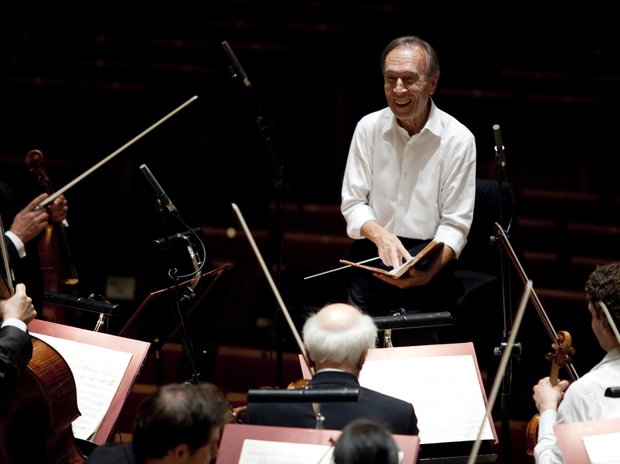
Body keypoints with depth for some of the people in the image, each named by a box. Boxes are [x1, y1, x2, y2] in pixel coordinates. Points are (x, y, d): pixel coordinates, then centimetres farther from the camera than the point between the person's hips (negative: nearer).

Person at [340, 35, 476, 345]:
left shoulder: (458, 139, -5)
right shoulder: (369, 127, 3)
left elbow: (455, 224, -6)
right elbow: (352, 203, 4)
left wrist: (430, 270, -24)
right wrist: (380, 235, -18)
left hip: (427, 259, -2)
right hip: (372, 253, 2)